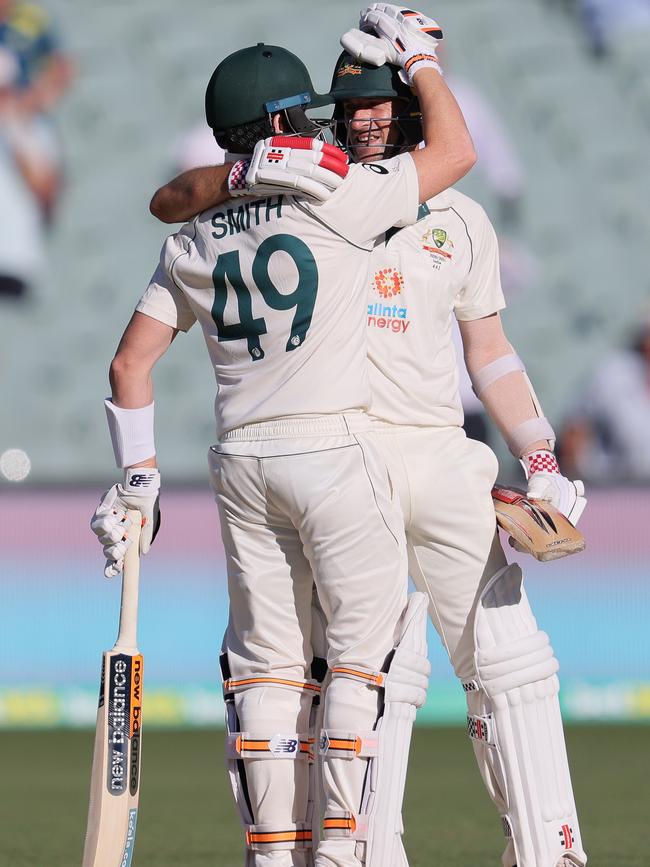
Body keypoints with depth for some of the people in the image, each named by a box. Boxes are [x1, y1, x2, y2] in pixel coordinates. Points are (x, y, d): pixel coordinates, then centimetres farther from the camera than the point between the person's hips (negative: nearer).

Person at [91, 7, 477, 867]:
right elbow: (455, 151, 1)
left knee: (270, 661, 10)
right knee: (373, 651, -2)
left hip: (241, 462, 6)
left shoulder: (192, 240, 9)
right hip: (333, 452, -6)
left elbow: (130, 361, 11)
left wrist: (138, 476, 16)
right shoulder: (333, 198, -8)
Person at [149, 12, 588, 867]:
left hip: (440, 458, 2)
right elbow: (168, 204, 0)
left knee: (509, 662, -1)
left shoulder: (461, 220, 13)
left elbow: (489, 349, 17)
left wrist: (542, 460, 6)